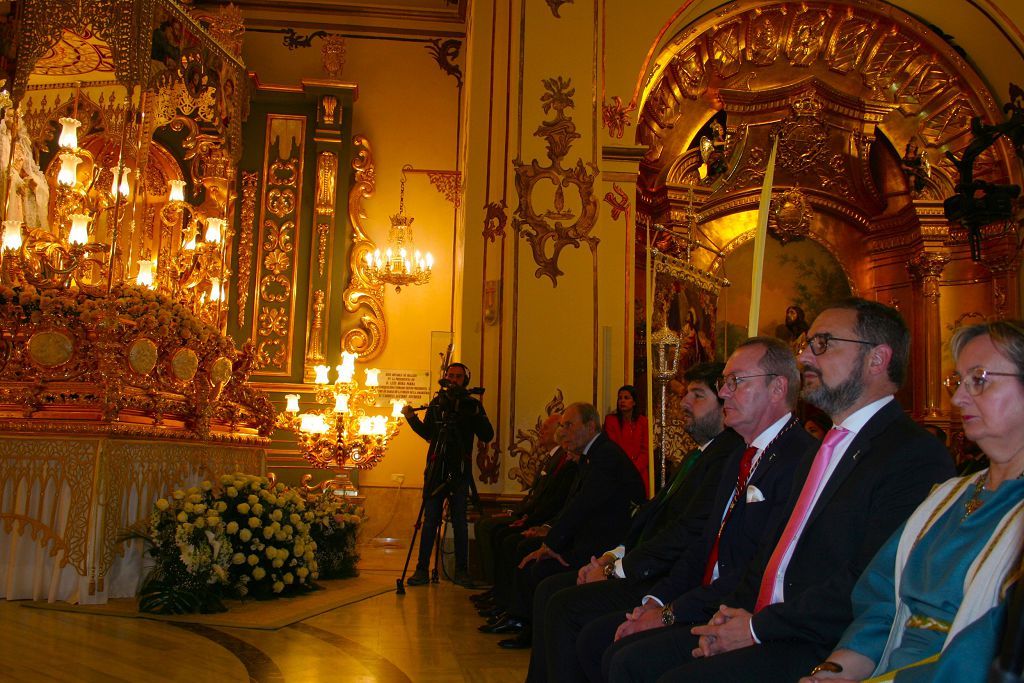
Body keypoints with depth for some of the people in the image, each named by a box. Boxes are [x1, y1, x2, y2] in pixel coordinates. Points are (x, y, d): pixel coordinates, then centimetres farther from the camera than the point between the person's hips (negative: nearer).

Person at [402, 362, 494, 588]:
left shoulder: (472, 405, 2)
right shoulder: (436, 403, 10)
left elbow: (487, 436, -6)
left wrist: (476, 414, -19)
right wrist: (412, 418, 3)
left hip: (459, 471, -2)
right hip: (436, 469, 2)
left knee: (459, 522, 2)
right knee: (430, 520, 3)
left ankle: (461, 570, 10)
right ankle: (422, 569, 8)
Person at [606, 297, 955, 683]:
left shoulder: (917, 456, -13)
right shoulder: (822, 450, 19)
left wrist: (757, 627, -14)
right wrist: (734, 612, 1)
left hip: (825, 651, -8)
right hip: (760, 626, 9)